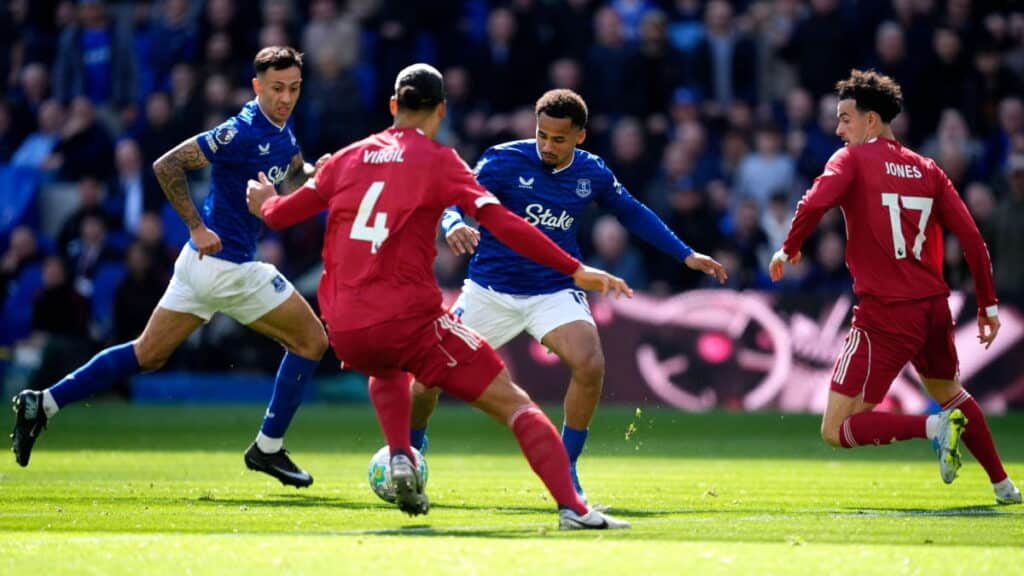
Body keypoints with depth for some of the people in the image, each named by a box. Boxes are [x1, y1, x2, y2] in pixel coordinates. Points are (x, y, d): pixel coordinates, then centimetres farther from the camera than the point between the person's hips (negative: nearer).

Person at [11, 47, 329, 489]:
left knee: (147, 355, 14)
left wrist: (316, 171, -1)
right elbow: (166, 166, -19)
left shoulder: (281, 129, 8)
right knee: (311, 340, 3)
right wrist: (197, 227, -19)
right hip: (227, 265, -9)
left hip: (204, 259, 9)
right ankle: (268, 448, 9)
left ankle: (43, 403, 12)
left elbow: (292, 181, 21)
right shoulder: (243, 132, -19)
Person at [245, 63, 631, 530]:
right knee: (514, 404, -1)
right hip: (408, 318, -5)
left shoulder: (350, 158, 12)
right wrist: (576, 270, -11)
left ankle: (401, 460, 18)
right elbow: (502, 224, -10)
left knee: (385, 368, 41)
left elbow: (282, 213, 19)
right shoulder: (437, 160, 0)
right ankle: (572, 509, -17)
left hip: (344, 329, 5)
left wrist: (264, 202, 43)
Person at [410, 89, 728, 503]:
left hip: (554, 293, 1)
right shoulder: (505, 160, -12)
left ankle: (565, 470, -8)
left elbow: (633, 214, 14)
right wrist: (454, 226, -44)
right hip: (490, 291, -1)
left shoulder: (592, 174, -2)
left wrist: (686, 255, 11)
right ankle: (410, 450, 31)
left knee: (590, 365, -25)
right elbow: (455, 200, -20)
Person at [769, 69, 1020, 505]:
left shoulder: (852, 159, -4)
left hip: (886, 316, -7)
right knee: (950, 393, 34)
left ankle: (934, 426, -21)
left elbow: (814, 203, -23)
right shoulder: (926, 169, 11)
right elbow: (971, 237, 8)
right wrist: (988, 305, 13)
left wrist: (788, 249, -6)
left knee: (837, 431, -5)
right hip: (933, 307, 7)